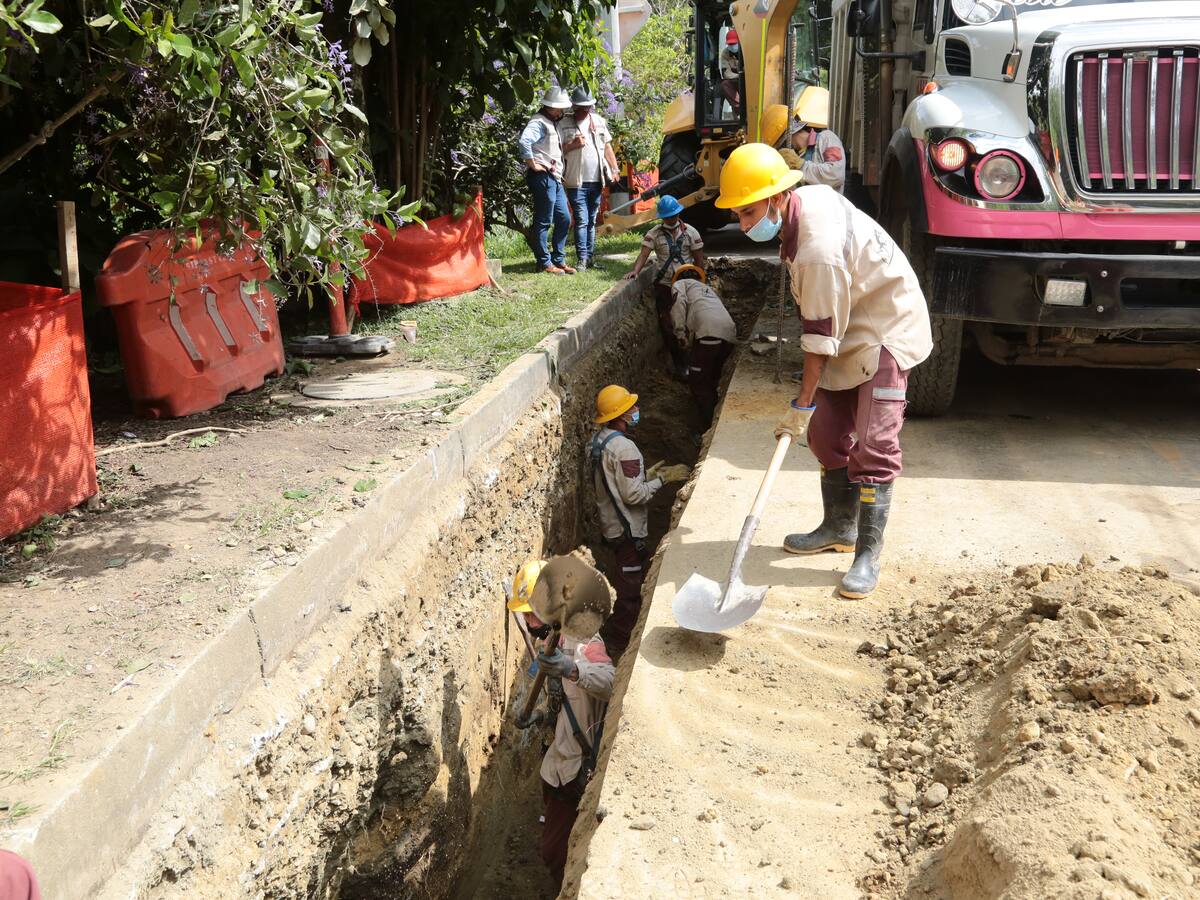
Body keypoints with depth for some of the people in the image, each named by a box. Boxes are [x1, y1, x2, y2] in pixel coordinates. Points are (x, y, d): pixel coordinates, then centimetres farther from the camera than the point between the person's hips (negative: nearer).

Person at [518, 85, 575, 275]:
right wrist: (532, 164, -20)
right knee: (543, 222, -4)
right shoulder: (539, 123, -12)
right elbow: (523, 141, -29)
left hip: (555, 178, 10)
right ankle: (545, 263, 2)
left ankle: (559, 260, 19)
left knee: (564, 219, 11)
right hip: (543, 177, -10)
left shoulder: (553, 123, 19)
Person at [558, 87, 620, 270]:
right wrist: (573, 145, -16)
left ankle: (590, 257, 16)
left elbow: (607, 146, 18)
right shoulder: (564, 124, -1)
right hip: (576, 182, -5)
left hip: (596, 180, 5)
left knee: (592, 221, 11)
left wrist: (614, 169, 13)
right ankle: (582, 259, -8)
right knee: (581, 221, -9)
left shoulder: (599, 121, 13)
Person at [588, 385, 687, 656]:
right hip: (627, 529, -10)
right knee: (631, 588, 4)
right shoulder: (623, 447, -26)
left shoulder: (597, 439, 4)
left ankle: (609, 631, 38)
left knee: (620, 578, 24)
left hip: (609, 522, 10)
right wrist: (663, 478, -16)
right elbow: (634, 495, -26)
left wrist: (645, 475, 9)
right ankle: (620, 642, 16)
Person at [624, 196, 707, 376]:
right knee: (667, 324, -1)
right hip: (664, 285, 1)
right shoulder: (654, 233, -1)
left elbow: (699, 259, 2)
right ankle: (679, 364, 8)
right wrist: (635, 271, -28)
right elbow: (644, 254, -10)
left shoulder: (690, 232, 0)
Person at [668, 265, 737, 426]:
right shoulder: (707, 288, 40)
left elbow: (679, 304, -1)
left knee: (698, 383, 4)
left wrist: (681, 336, -1)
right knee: (712, 380, 25)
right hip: (730, 333, 6)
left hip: (709, 333, -6)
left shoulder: (680, 284, 22)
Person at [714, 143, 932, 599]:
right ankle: (840, 527, 26)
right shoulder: (808, 197, -5)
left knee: (873, 445, -14)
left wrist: (802, 404, -19)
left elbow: (821, 336, -27)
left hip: (885, 332, -10)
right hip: (851, 326, 10)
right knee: (826, 432, 11)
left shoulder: (818, 249, -33)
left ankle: (868, 554, -8)